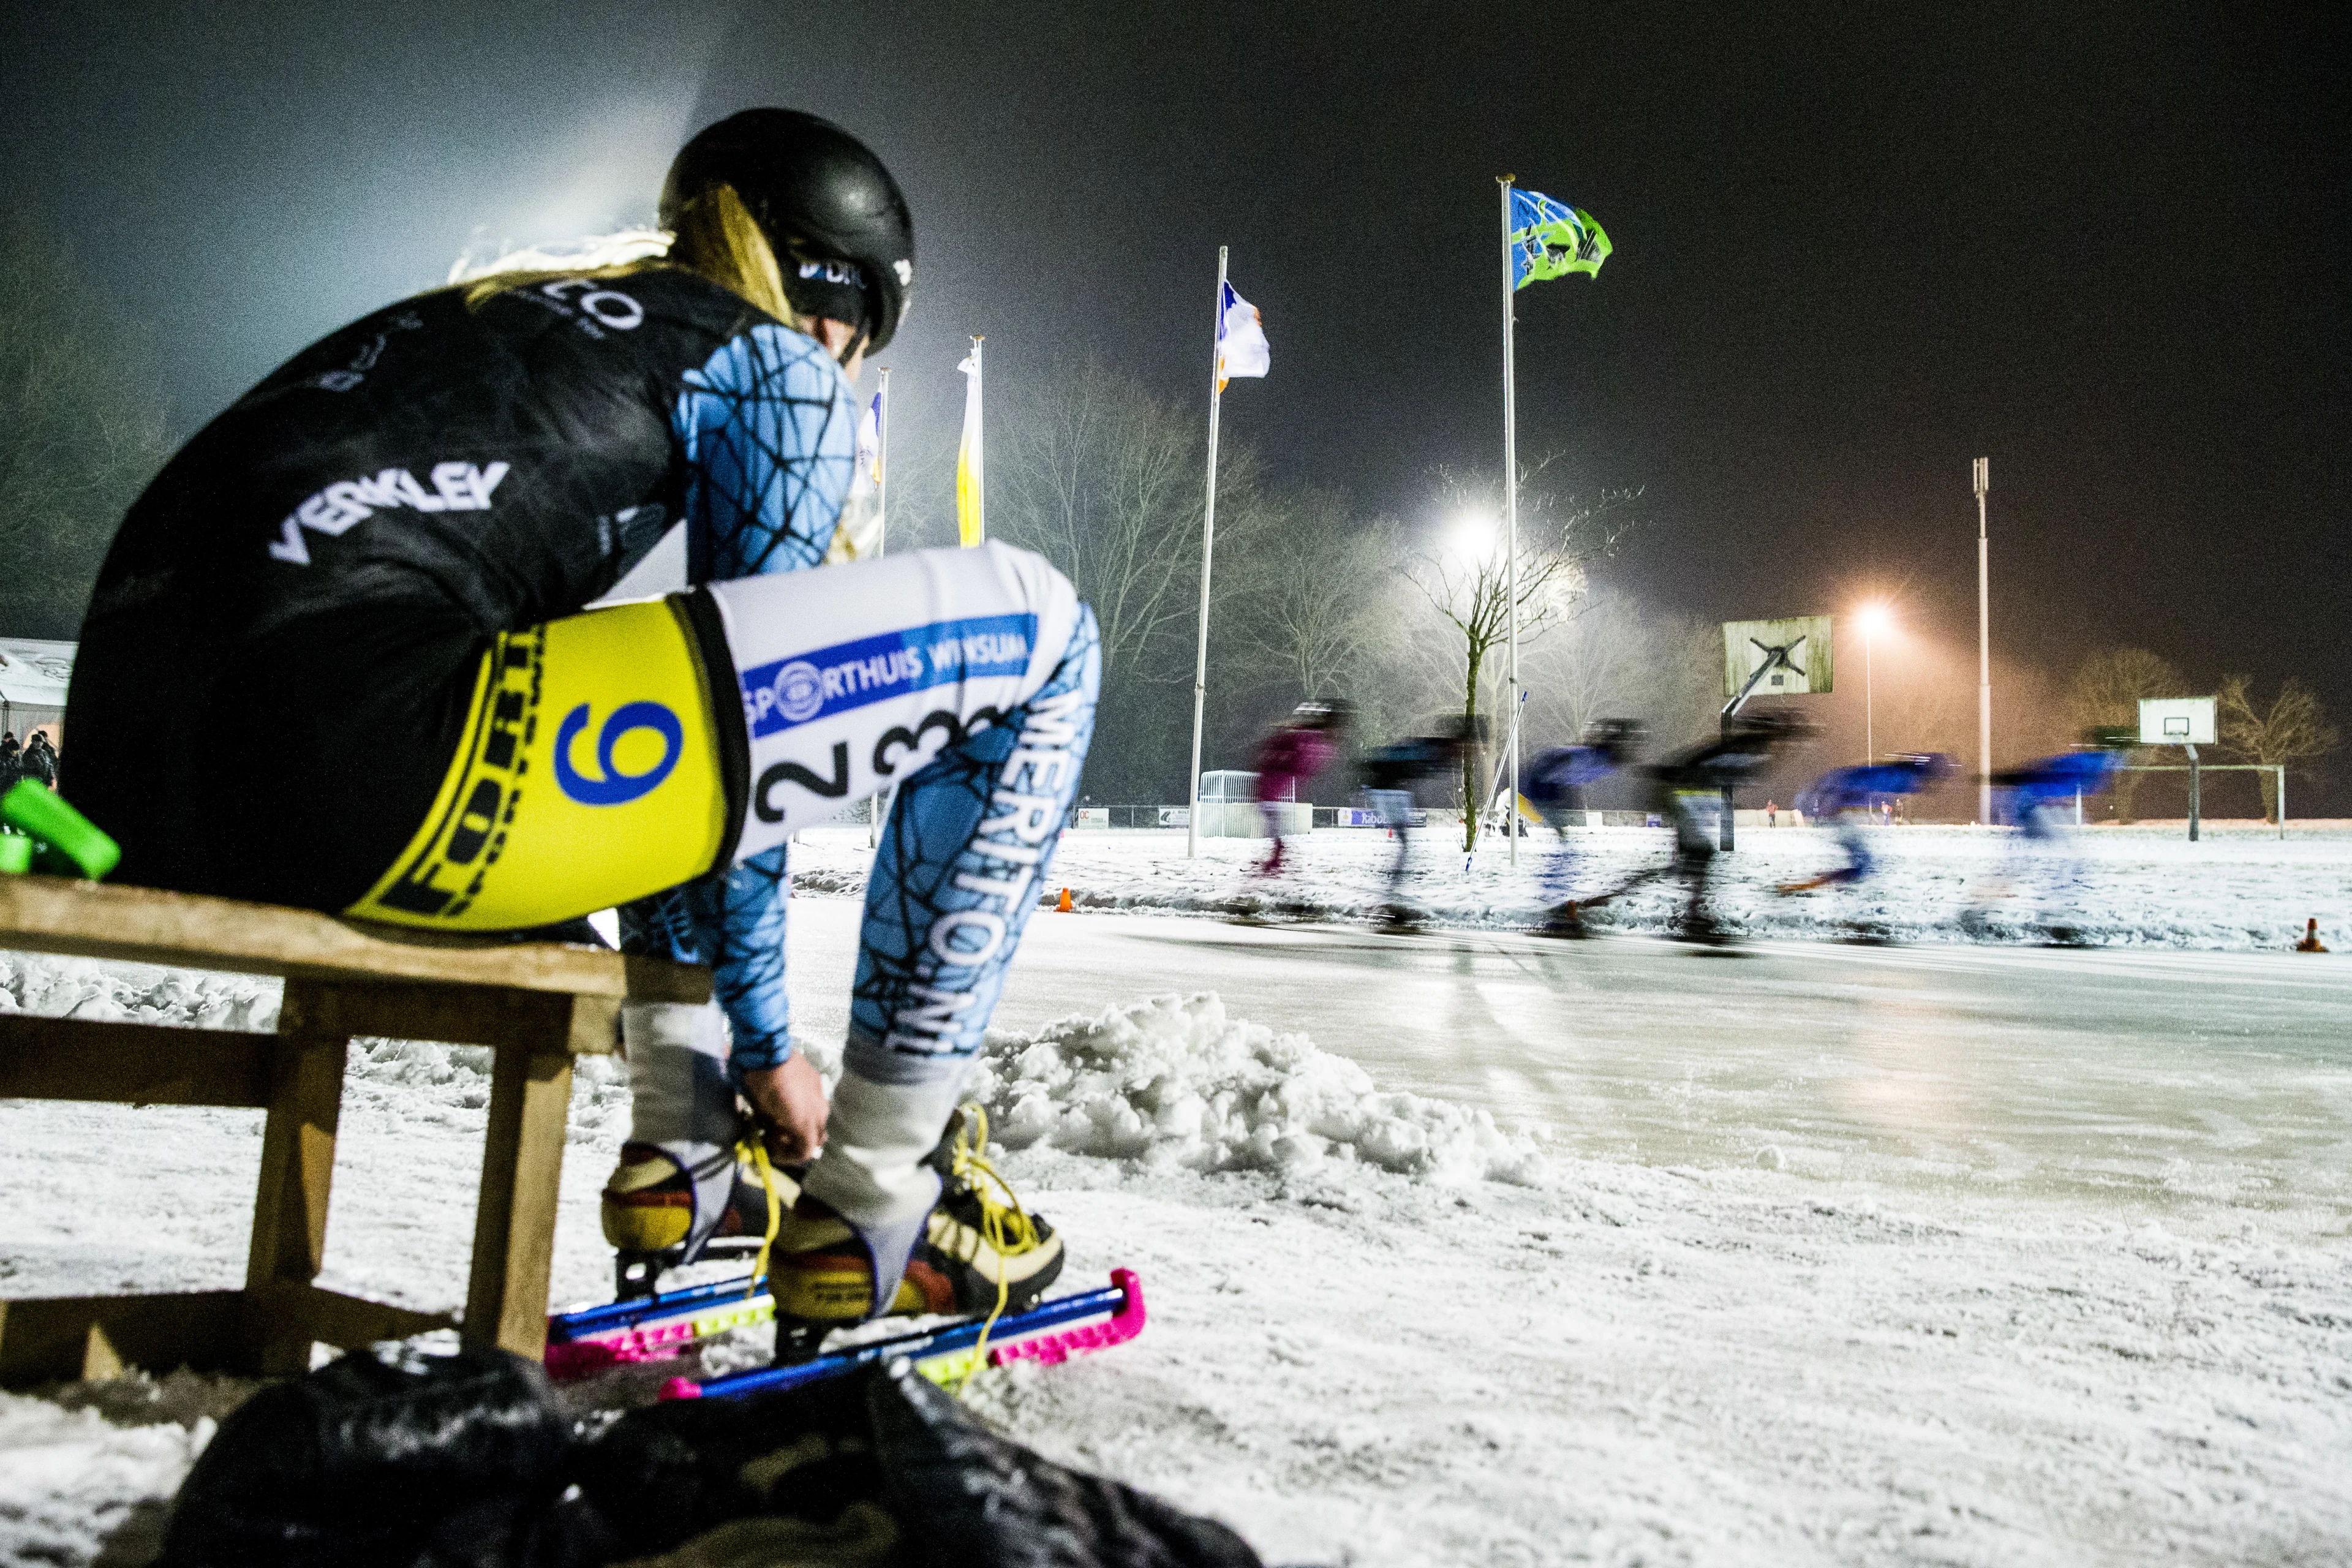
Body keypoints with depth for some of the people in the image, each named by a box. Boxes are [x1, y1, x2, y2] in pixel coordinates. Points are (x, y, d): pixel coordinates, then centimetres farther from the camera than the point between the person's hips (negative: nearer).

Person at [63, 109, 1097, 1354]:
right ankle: (866, 1210, 7)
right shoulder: (776, 364, 11)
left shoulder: (516, 313, 32)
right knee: (1035, 632, 1)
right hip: (369, 771, -9)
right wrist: (765, 1043, 22)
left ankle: (678, 1156, 33)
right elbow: (748, 703, 10)